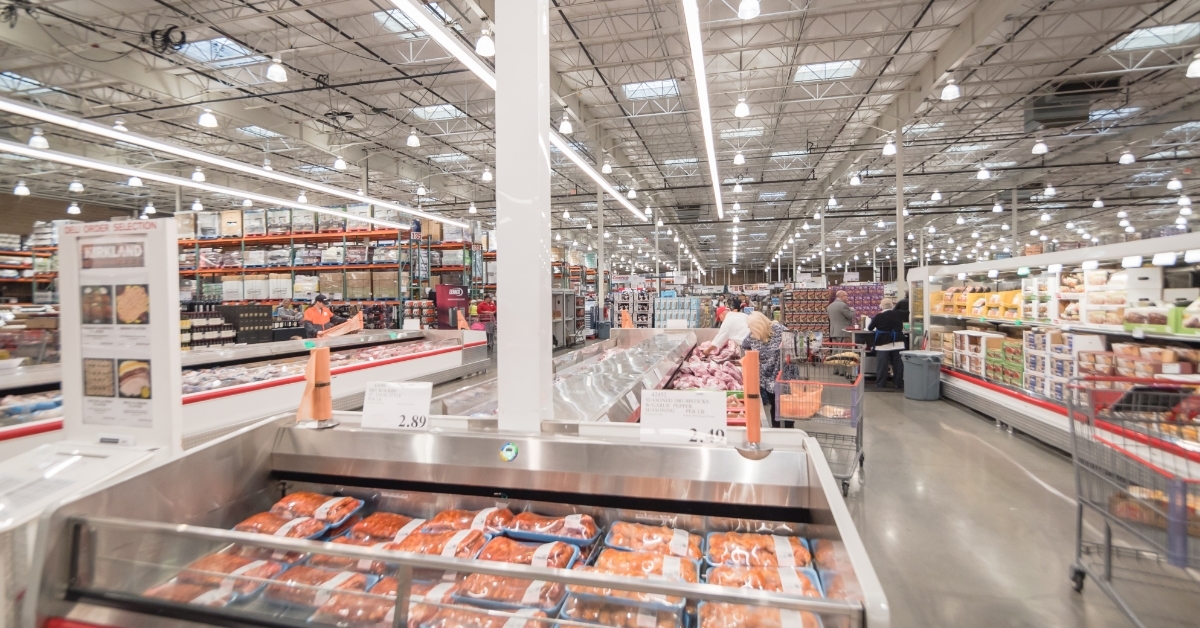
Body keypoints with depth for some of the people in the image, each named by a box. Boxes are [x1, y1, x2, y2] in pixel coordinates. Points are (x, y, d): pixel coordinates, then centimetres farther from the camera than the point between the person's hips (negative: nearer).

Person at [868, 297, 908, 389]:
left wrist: (875, 328, 23)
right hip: (897, 343, 3)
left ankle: (881, 384, 5)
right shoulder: (898, 314, -2)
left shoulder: (879, 316, -11)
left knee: (882, 365, 2)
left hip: (883, 344, -3)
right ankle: (900, 384, 12)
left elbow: (870, 328, 2)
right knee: (898, 365, 8)